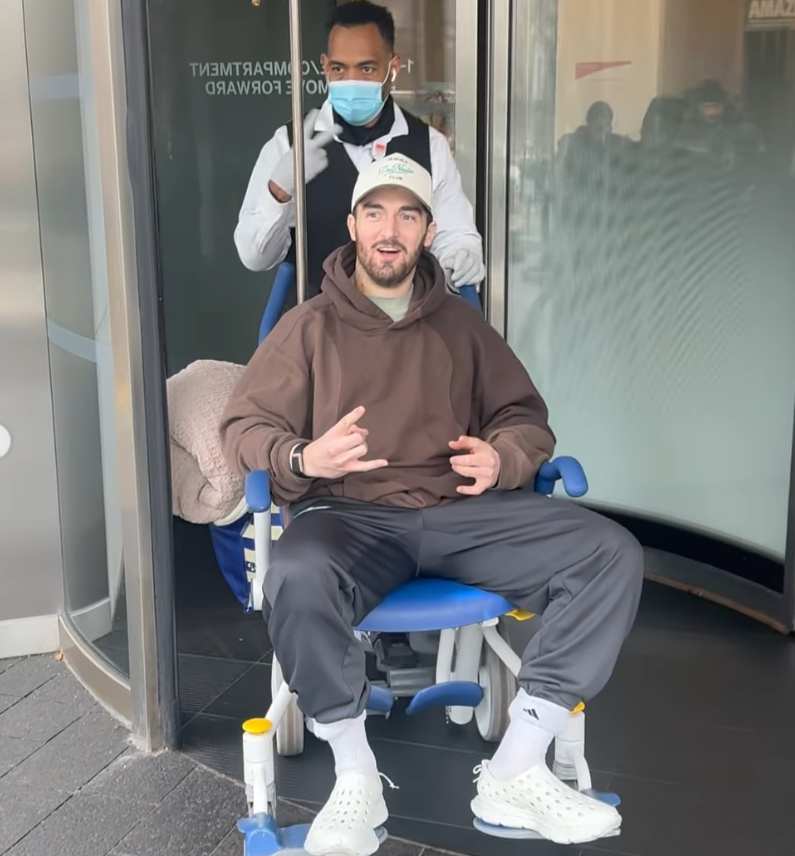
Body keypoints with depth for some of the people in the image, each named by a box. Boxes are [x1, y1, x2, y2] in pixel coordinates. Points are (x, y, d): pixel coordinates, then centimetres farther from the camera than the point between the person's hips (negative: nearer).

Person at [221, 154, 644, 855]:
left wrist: (502, 458, -5)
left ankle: (516, 773, -15)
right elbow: (245, 426, 5)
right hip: (350, 517, -3)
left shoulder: (461, 323, 18)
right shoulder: (311, 326, 10)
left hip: (461, 513, 3)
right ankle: (356, 779, -15)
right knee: (296, 580, -39)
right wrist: (303, 458, -18)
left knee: (612, 555, -19)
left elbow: (526, 416, 19)